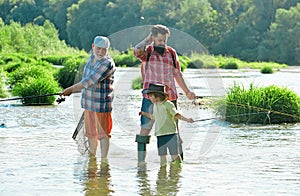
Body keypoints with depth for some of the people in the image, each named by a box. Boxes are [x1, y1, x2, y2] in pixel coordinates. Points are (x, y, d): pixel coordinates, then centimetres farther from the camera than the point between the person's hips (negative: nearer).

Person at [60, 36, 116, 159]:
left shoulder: (107, 63, -20)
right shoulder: (93, 57, 6)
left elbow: (90, 81, -24)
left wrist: (71, 89, -19)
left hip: (101, 103, -8)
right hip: (88, 102, 8)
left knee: (102, 134, -1)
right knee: (90, 133, 16)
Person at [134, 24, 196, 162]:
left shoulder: (171, 53, 11)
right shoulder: (147, 51, 1)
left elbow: (177, 74, 19)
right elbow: (137, 51, -23)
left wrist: (187, 91, 14)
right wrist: (148, 39, -8)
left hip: (169, 97, 3)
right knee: (145, 128, -5)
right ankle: (141, 161, -1)